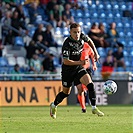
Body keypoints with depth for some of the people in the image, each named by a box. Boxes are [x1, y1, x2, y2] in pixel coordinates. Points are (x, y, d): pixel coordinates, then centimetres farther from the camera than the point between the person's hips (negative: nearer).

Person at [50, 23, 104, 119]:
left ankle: (94, 108, -9)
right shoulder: (67, 44, -28)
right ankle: (54, 105, 37)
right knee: (66, 93, 9)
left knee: (90, 84, -16)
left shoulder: (82, 37, -10)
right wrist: (80, 62, -25)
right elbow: (66, 61, -27)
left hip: (79, 67, 5)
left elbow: (89, 41, 16)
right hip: (68, 69, -5)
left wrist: (95, 53, 11)